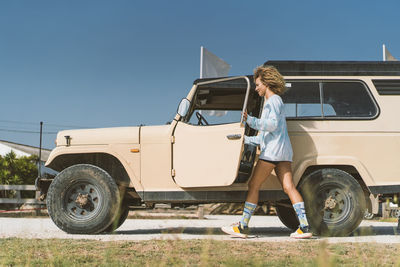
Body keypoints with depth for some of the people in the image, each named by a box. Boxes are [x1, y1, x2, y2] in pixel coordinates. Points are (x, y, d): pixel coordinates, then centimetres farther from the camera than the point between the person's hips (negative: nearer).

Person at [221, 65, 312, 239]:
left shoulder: (274, 100, -2)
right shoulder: (270, 102, 27)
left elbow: (273, 125, -18)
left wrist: (251, 121, -25)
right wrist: (245, 139, 28)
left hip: (273, 150, -9)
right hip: (282, 152, 9)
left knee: (254, 185, -5)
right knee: (288, 187, -1)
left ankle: (243, 227, -3)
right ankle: (304, 227, -11)